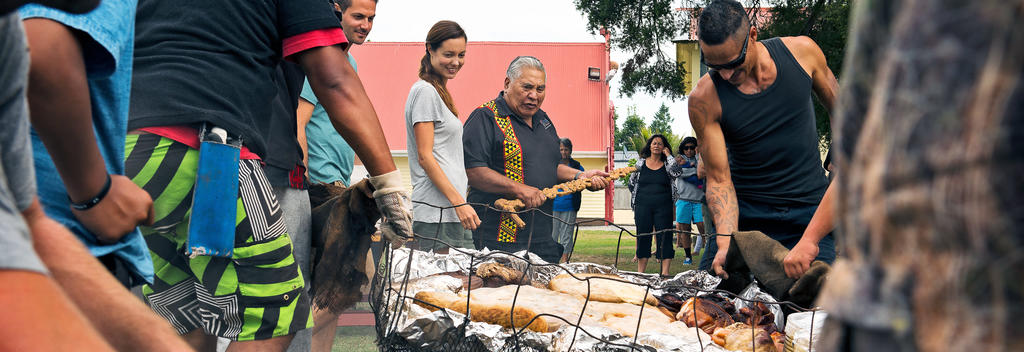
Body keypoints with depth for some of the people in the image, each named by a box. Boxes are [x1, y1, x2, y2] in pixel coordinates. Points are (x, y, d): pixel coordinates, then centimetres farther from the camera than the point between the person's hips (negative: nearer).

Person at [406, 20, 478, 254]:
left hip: (452, 210, 9)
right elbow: (425, 156, -14)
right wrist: (458, 202, -18)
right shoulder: (425, 91, -7)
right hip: (436, 211, -9)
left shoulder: (439, 92, 20)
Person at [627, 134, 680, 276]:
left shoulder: (667, 164, 6)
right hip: (643, 206, 1)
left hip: (663, 207, -1)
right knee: (643, 237, 4)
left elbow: (676, 172, -16)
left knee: (664, 237, -4)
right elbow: (632, 184, 15)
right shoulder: (641, 163, 9)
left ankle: (665, 272, -3)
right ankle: (640, 272, 10)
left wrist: (668, 155, -7)